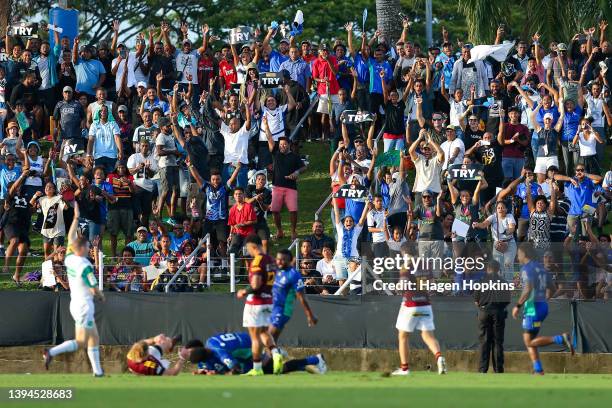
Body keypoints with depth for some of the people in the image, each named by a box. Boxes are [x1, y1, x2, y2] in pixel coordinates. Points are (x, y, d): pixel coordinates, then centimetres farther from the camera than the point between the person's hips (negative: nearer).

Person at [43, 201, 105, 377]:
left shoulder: (70, 259, 1)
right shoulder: (85, 266, -19)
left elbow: (71, 237, 15)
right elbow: (95, 290, -14)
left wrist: (76, 218, 17)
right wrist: (100, 296, 8)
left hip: (75, 303, 9)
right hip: (85, 305, -9)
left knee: (94, 338, 12)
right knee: (81, 342, -6)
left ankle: (97, 371, 8)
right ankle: (52, 352, -17)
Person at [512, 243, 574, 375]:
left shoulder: (526, 268, -12)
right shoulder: (541, 267, 15)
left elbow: (528, 290, -23)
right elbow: (551, 288, 20)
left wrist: (518, 306, -15)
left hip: (533, 308, -9)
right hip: (543, 306, 9)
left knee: (529, 342, -5)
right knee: (529, 341, 12)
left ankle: (561, 339, -17)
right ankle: (538, 371, 6)